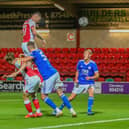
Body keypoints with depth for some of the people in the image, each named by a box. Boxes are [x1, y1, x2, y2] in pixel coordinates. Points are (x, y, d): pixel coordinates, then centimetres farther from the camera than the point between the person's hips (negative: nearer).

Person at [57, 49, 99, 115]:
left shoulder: (93, 64, -10)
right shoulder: (80, 62, -1)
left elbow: (97, 75, -10)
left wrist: (90, 77, -28)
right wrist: (76, 79, -2)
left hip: (89, 83, -2)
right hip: (80, 83, 2)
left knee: (91, 93, -30)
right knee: (71, 97, 2)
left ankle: (89, 110, -21)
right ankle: (59, 109, 15)